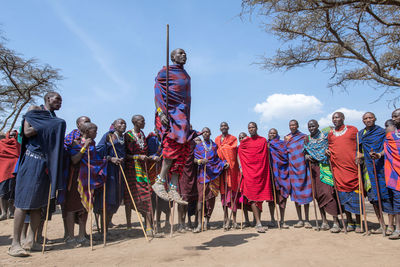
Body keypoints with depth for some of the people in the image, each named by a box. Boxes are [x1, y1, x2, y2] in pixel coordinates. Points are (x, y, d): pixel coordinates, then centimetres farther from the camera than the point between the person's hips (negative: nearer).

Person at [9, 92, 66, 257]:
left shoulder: (55, 120, 20)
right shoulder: (34, 110, 4)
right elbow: (27, 132, -10)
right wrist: (48, 125, -7)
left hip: (47, 162, 6)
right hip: (32, 159, -6)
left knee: (39, 202, 6)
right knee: (24, 200, -5)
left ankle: (30, 240, 12)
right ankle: (15, 243, 0)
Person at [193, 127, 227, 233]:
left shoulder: (214, 145, 16)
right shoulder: (198, 146, 10)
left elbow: (218, 158, 16)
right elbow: (195, 159, 0)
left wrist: (224, 163, -3)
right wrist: (200, 161, -20)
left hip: (214, 173, 2)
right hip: (202, 173, -2)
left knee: (211, 197, 1)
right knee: (201, 197, -10)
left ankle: (207, 220, 16)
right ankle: (199, 224, -11)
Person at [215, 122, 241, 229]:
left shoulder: (233, 138, 8)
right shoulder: (217, 139, 16)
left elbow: (235, 153, -2)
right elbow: (216, 153, 13)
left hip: (231, 167, -2)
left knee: (232, 191, -6)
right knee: (224, 192, 0)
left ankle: (234, 219, -2)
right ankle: (226, 218, 4)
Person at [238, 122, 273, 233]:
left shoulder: (263, 141, 10)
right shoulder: (244, 142, 8)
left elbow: (266, 156, 12)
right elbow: (239, 154, 9)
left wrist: (266, 169, 5)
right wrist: (240, 167, -1)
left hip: (261, 171, 2)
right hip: (249, 171, -1)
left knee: (260, 194, 4)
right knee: (253, 196, -9)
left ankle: (258, 220, 14)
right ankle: (258, 223, -10)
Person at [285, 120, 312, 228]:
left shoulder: (304, 137, 5)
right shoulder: (286, 138, 12)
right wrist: (286, 142, 1)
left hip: (302, 167, -2)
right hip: (292, 167, 2)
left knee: (305, 192, -1)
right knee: (295, 193, 3)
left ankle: (307, 220, 7)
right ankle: (300, 220, 10)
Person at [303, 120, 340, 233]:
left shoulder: (325, 136, 4)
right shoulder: (307, 139, 13)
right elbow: (305, 153, 16)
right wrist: (307, 157, -4)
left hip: (325, 167, -4)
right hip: (313, 167, 4)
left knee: (328, 192, -13)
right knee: (318, 193, 4)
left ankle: (336, 222, -7)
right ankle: (324, 221, 13)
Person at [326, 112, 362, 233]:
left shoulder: (353, 129, 7)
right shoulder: (330, 134, 14)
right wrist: (327, 151, 3)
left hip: (352, 166, -2)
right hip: (337, 167, 3)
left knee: (355, 195, 0)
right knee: (343, 194, 5)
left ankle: (358, 223, 12)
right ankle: (349, 222, 16)